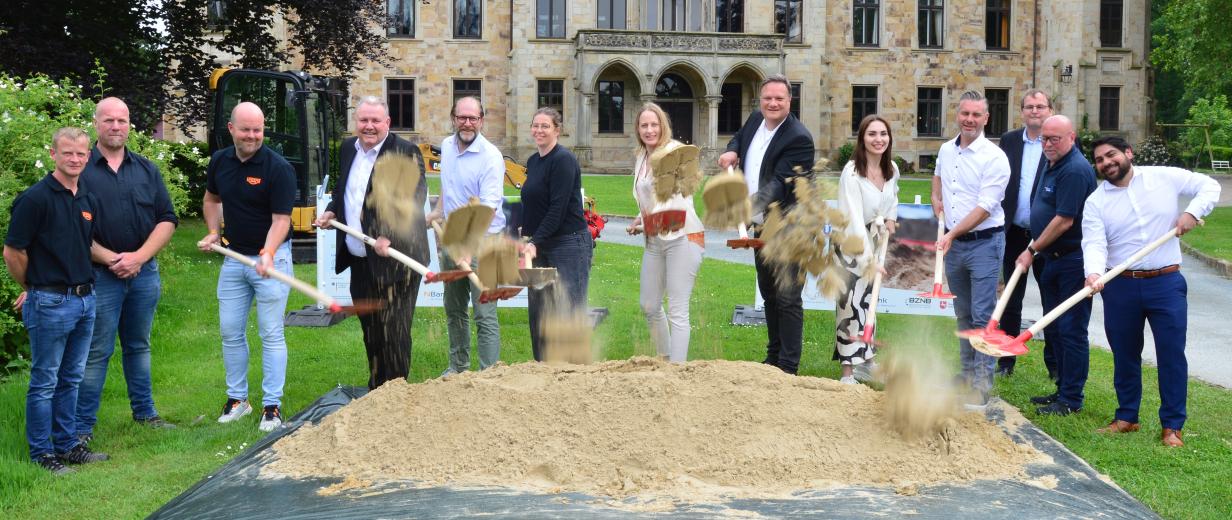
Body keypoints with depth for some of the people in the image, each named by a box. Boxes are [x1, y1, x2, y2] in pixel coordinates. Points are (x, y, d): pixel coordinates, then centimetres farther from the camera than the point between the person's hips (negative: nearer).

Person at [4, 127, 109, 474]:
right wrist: (33, 289, 1)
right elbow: (12, 252, -11)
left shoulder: (88, 201, 10)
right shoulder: (35, 198, -12)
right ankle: (42, 455, 13)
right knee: (44, 383, 3)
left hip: (84, 299, 7)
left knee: (71, 380, 15)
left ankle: (68, 445, 26)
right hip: (50, 303, -7)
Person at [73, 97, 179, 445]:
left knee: (139, 346, 16)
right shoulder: (80, 170, -4)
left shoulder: (146, 169, 9)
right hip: (100, 275, -4)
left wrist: (139, 256, -8)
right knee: (96, 353, 0)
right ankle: (82, 427, 9)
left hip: (144, 271, 4)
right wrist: (110, 259, -15)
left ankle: (144, 412, 28)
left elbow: (167, 220, 6)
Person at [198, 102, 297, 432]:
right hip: (233, 257, 6)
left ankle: (272, 405, 8)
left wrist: (268, 254, -34)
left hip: (271, 257, -6)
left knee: (271, 334, -1)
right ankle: (237, 399, 25)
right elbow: (211, 199, 22)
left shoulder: (278, 168, -16)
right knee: (230, 331, 10)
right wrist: (213, 233, 8)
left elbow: (280, 219, -19)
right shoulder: (220, 161, 3)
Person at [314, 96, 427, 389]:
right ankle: (375, 393, 27)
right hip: (359, 260, 7)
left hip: (393, 260, -7)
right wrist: (332, 212, 10)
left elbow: (413, 200, -17)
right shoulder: (348, 149, 12)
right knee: (370, 330, 15)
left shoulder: (405, 152, -10)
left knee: (393, 332, -2)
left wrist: (390, 237, -26)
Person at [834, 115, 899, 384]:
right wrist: (867, 259, -32)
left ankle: (865, 361, 27)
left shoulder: (892, 169, -2)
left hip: (874, 240, 7)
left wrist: (891, 216, 8)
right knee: (851, 301, -10)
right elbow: (854, 220, -28)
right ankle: (848, 371, -5)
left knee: (867, 299, 15)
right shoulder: (851, 173, -23)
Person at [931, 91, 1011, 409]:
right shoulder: (946, 150, 9)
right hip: (952, 244, 7)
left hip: (984, 242, -7)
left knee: (982, 316, -8)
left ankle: (982, 386, -3)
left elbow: (985, 207, -19)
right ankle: (968, 373, 27)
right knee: (963, 314, 16)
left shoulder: (994, 158, -12)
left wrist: (953, 233, -24)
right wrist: (936, 198, 16)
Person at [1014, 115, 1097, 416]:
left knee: (1071, 330, -3)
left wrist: (1033, 250, -13)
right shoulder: (1053, 165, 13)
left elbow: (1064, 221, -21)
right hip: (1052, 258, 10)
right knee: (1053, 329, 16)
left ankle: (1071, 400, 5)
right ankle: (1063, 390, 26)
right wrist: (1035, 250, 16)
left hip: (1073, 261, -10)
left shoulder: (1075, 170, -18)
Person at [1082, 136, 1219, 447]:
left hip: (1166, 283, -1)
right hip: (1120, 286, 1)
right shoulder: (1096, 202, 0)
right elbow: (1094, 244, -12)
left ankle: (1172, 425, 11)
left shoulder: (1164, 178, 1)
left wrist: (1192, 213, -10)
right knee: (1124, 355, 12)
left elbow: (1209, 186, 9)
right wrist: (1093, 272, -31)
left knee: (1172, 354, 1)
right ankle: (1126, 417, 26)